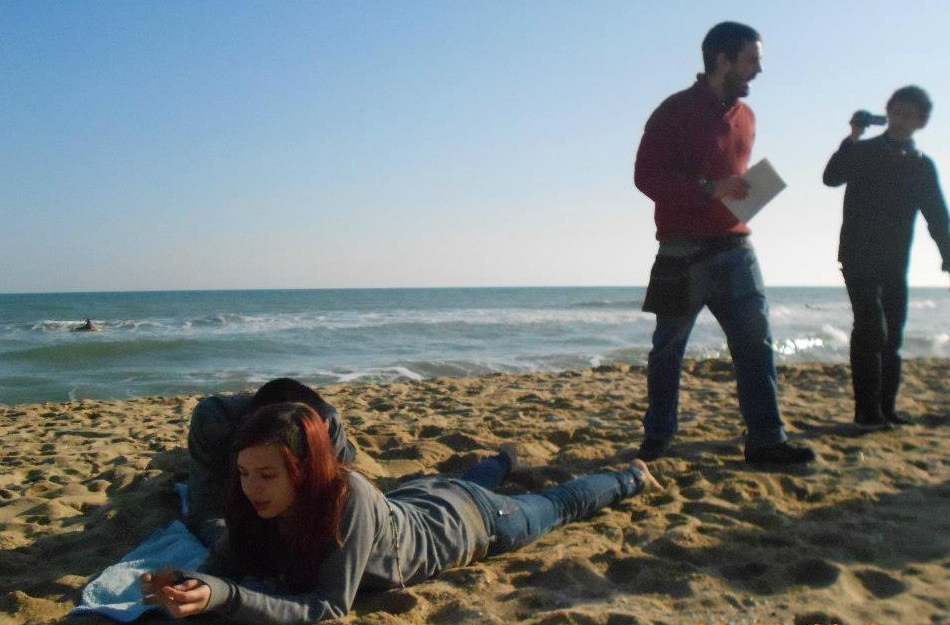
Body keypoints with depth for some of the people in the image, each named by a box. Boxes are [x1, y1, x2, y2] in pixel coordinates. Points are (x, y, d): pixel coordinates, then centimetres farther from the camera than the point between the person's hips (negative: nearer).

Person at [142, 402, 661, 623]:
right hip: (412, 503, 5)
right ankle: (503, 460, 71)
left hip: (469, 523, -4)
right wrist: (188, 583, -41)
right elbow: (226, 566, -19)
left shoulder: (347, 500, -44)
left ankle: (631, 477, 50)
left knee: (556, 507, 23)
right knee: (468, 482, 39)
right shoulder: (261, 504, -26)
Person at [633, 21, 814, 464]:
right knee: (669, 346, 3)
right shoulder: (675, 111, -5)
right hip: (683, 250, -6)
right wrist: (709, 189, -21)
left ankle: (766, 439, 6)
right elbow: (646, 176, -13)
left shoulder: (745, 116, 16)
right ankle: (658, 435, 17)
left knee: (756, 342, 0)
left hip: (734, 248, 6)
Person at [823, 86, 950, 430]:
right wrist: (852, 139, -21)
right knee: (871, 330, -12)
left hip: (895, 264, 5)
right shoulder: (863, 152, 2)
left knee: (891, 336, 6)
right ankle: (867, 411, -8)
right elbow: (832, 177, -16)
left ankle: (886, 408, 14)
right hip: (859, 258, -5)